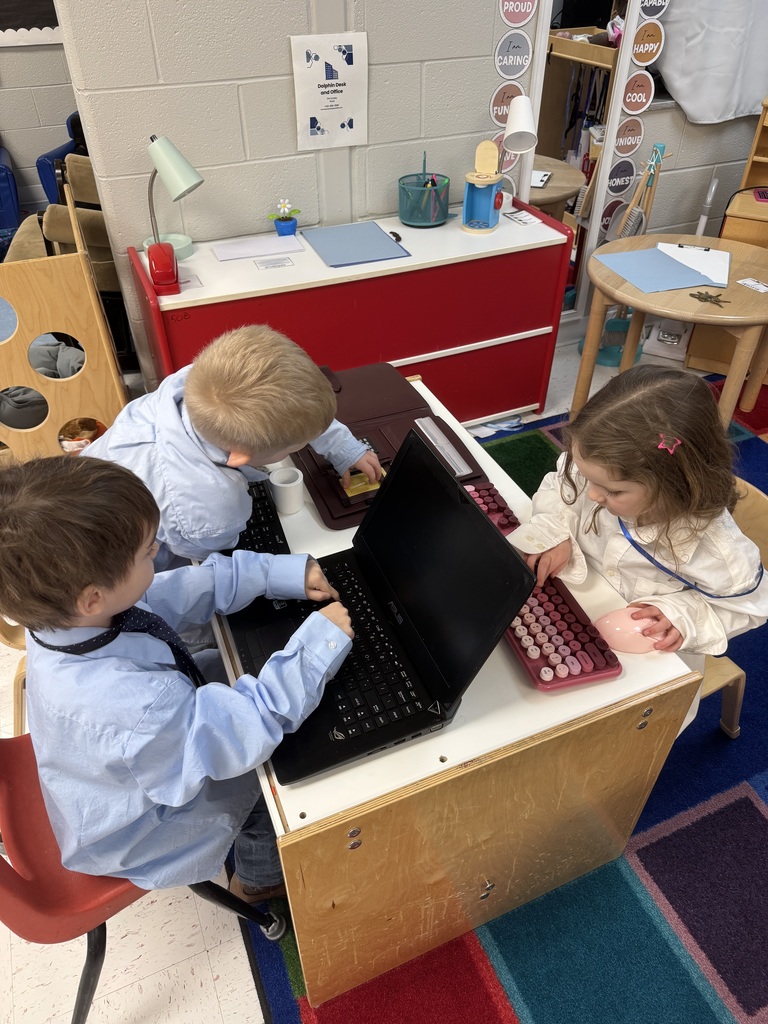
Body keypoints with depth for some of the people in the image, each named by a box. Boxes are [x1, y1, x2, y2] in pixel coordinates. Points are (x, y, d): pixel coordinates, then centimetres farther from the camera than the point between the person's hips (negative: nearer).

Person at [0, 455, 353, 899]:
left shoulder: (63, 613, -24)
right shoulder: (133, 707, -47)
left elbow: (177, 591, -12)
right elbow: (254, 725, -35)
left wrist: (279, 572, -15)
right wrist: (319, 640, -28)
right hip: (141, 834, -6)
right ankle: (263, 876, 39)